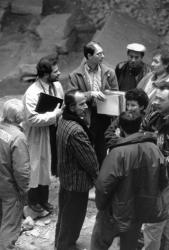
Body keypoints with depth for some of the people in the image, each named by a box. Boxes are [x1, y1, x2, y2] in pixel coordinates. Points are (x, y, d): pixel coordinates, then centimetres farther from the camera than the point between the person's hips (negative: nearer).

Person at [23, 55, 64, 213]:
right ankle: (33, 200, 31)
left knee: (47, 166, 19)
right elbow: (32, 119, -29)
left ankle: (43, 199, 37)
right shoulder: (32, 93, -24)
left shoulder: (57, 85, -1)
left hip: (54, 131, 7)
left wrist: (62, 113, -7)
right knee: (36, 167, 10)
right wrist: (55, 115, -27)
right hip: (38, 136, -7)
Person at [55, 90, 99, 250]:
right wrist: (97, 176, -6)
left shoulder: (63, 121, -3)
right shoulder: (76, 131, -33)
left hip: (65, 176, 10)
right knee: (73, 218, 11)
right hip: (77, 182, -9)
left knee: (64, 212, 26)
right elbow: (89, 159, -23)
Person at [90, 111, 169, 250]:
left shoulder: (118, 152, -25)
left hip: (117, 214, -4)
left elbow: (103, 185, -23)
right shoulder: (155, 149, -9)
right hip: (140, 212, 5)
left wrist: (100, 205, -4)